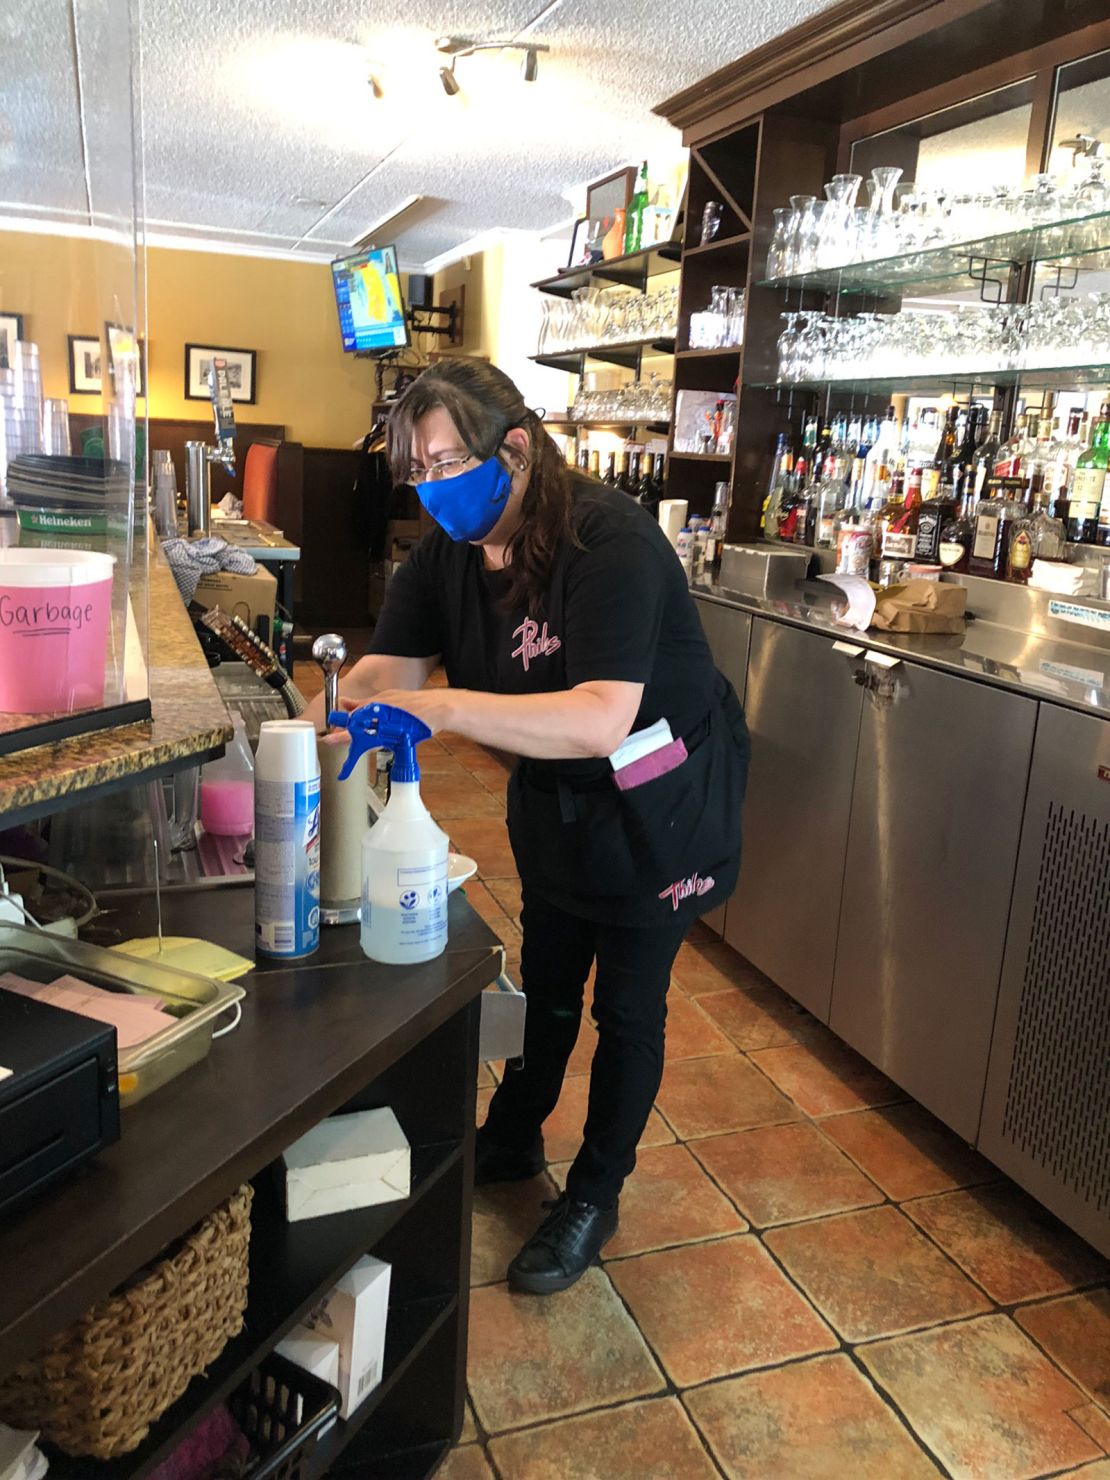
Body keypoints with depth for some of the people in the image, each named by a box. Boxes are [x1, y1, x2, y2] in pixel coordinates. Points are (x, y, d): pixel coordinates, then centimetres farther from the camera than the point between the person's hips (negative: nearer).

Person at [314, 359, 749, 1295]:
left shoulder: (610, 542, -33)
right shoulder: (449, 553, -9)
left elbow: (601, 721, -43)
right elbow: (388, 671, -14)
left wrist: (447, 710, -52)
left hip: (661, 803, -6)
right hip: (556, 795, 7)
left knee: (627, 1001, 9)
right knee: (547, 978, 22)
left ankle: (595, 1197, 30)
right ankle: (512, 1142, 46)